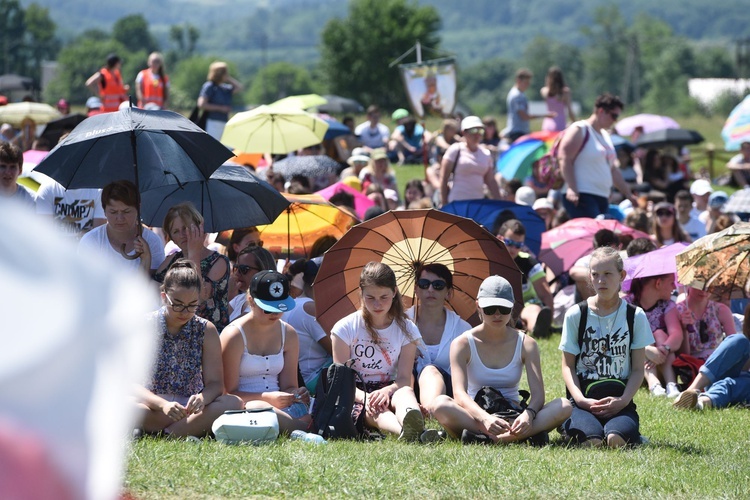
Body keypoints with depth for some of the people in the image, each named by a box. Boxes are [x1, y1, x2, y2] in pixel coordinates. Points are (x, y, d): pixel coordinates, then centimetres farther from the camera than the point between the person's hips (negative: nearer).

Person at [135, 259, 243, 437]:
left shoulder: (206, 330, 6)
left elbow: (215, 383, 0)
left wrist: (202, 399, -25)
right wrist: (163, 405, -28)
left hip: (191, 407, 3)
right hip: (153, 407, -3)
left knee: (233, 403, -27)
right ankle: (195, 428, -30)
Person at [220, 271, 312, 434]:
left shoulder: (288, 334, 13)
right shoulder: (234, 335, -5)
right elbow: (229, 392, -7)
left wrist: (296, 394, -10)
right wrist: (267, 398, -22)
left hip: (278, 405, 4)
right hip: (243, 407, -4)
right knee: (259, 408, -42)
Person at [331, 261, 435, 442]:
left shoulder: (406, 330, 7)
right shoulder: (345, 328, 2)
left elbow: (404, 378, -3)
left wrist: (386, 391, -27)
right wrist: (364, 397, -27)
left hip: (389, 391, 2)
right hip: (356, 396, -2)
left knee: (406, 391, -34)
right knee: (374, 411, -38)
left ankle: (415, 427, -72)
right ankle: (404, 431, -75)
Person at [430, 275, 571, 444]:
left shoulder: (526, 344, 3)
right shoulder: (463, 344, -3)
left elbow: (538, 393, -9)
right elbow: (459, 393, -18)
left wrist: (528, 414, -34)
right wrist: (485, 418, -39)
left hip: (513, 416, 2)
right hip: (474, 416, -2)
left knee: (564, 407, -25)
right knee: (441, 404, -34)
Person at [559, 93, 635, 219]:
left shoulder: (605, 135, 22)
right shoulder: (579, 130, -5)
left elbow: (612, 169, 28)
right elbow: (565, 159, -14)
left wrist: (628, 194, 26)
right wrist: (572, 189, -23)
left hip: (602, 198, 9)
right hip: (582, 197, -9)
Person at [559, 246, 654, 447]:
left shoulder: (635, 316, 8)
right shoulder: (576, 315, 6)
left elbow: (638, 369, 7)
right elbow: (568, 365, 5)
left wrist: (623, 400, -11)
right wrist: (580, 399, -12)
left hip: (619, 400, 0)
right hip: (584, 399, 0)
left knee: (616, 438, -34)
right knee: (592, 440, -34)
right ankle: (573, 427, -2)